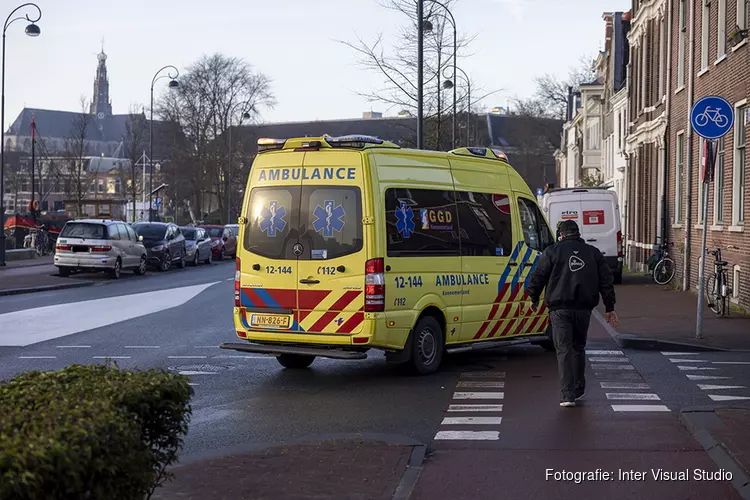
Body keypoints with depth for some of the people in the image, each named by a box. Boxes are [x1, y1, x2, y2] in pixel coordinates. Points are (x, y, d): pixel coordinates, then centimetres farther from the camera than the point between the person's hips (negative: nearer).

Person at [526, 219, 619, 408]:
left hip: (560, 309, -3)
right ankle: (578, 390, 26)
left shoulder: (553, 251, 1)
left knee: (564, 350, -3)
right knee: (579, 348, 19)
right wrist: (609, 308, 13)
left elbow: (538, 277, -2)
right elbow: (606, 281, 10)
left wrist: (534, 299, 14)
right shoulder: (593, 252, 11)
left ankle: (568, 395, -11)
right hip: (583, 308, 3)